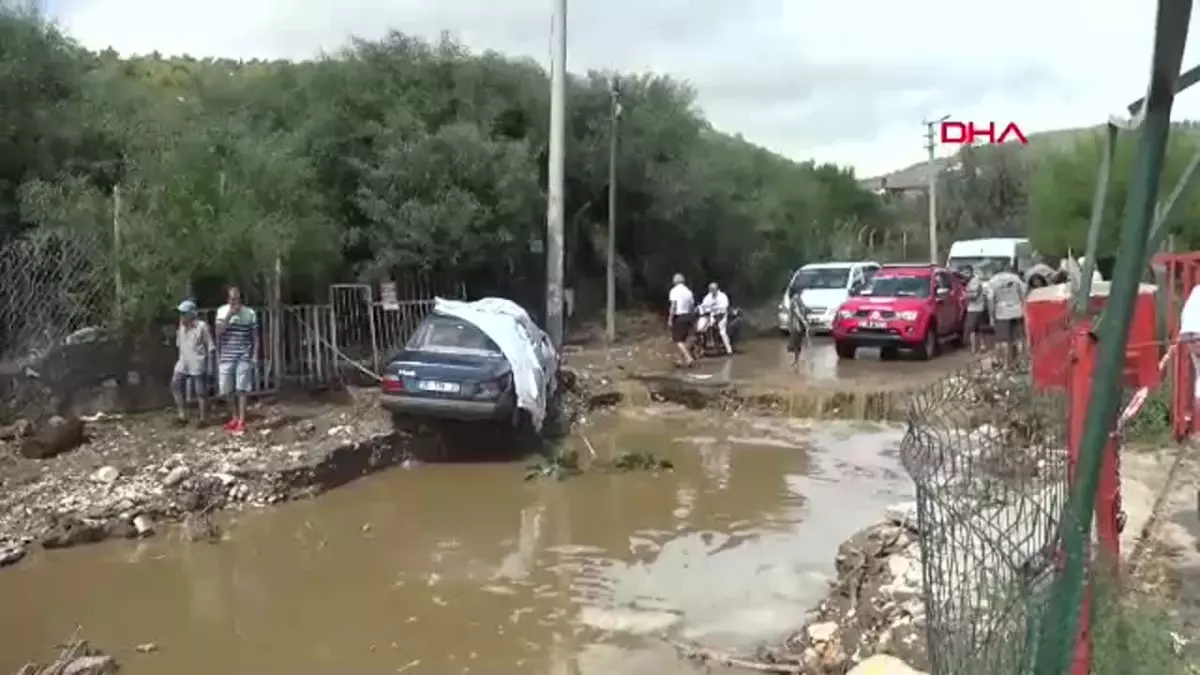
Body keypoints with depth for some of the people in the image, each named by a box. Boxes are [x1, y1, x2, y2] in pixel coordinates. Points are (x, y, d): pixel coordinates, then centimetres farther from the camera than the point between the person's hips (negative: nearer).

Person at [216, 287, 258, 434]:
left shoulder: (250, 313, -3)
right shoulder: (222, 311, 0)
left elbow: (255, 336, 1)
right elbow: (218, 332, -11)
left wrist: (255, 356, -6)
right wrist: (229, 315, -19)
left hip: (244, 357, -2)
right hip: (226, 356, 2)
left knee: (241, 389, -6)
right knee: (228, 390, 8)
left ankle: (241, 422, -4)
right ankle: (235, 417, 27)